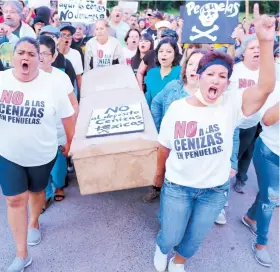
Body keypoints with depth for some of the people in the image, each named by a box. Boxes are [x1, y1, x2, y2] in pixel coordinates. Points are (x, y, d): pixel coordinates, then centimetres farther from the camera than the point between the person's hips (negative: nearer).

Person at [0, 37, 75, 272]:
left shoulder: (51, 83, -13)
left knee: (37, 191, 21)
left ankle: (34, 223, 52)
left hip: (42, 154, -1)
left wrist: (71, 141, 2)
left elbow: (67, 114, -4)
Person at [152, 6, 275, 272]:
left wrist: (266, 42, -42)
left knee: (194, 239, 21)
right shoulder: (177, 108, -12)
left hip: (215, 189, 1)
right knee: (170, 237, 15)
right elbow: (164, 146, 0)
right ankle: (161, 248, 54)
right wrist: (159, 173, 12)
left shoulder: (231, 105, -15)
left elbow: (266, 87, -33)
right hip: (177, 186, 0)